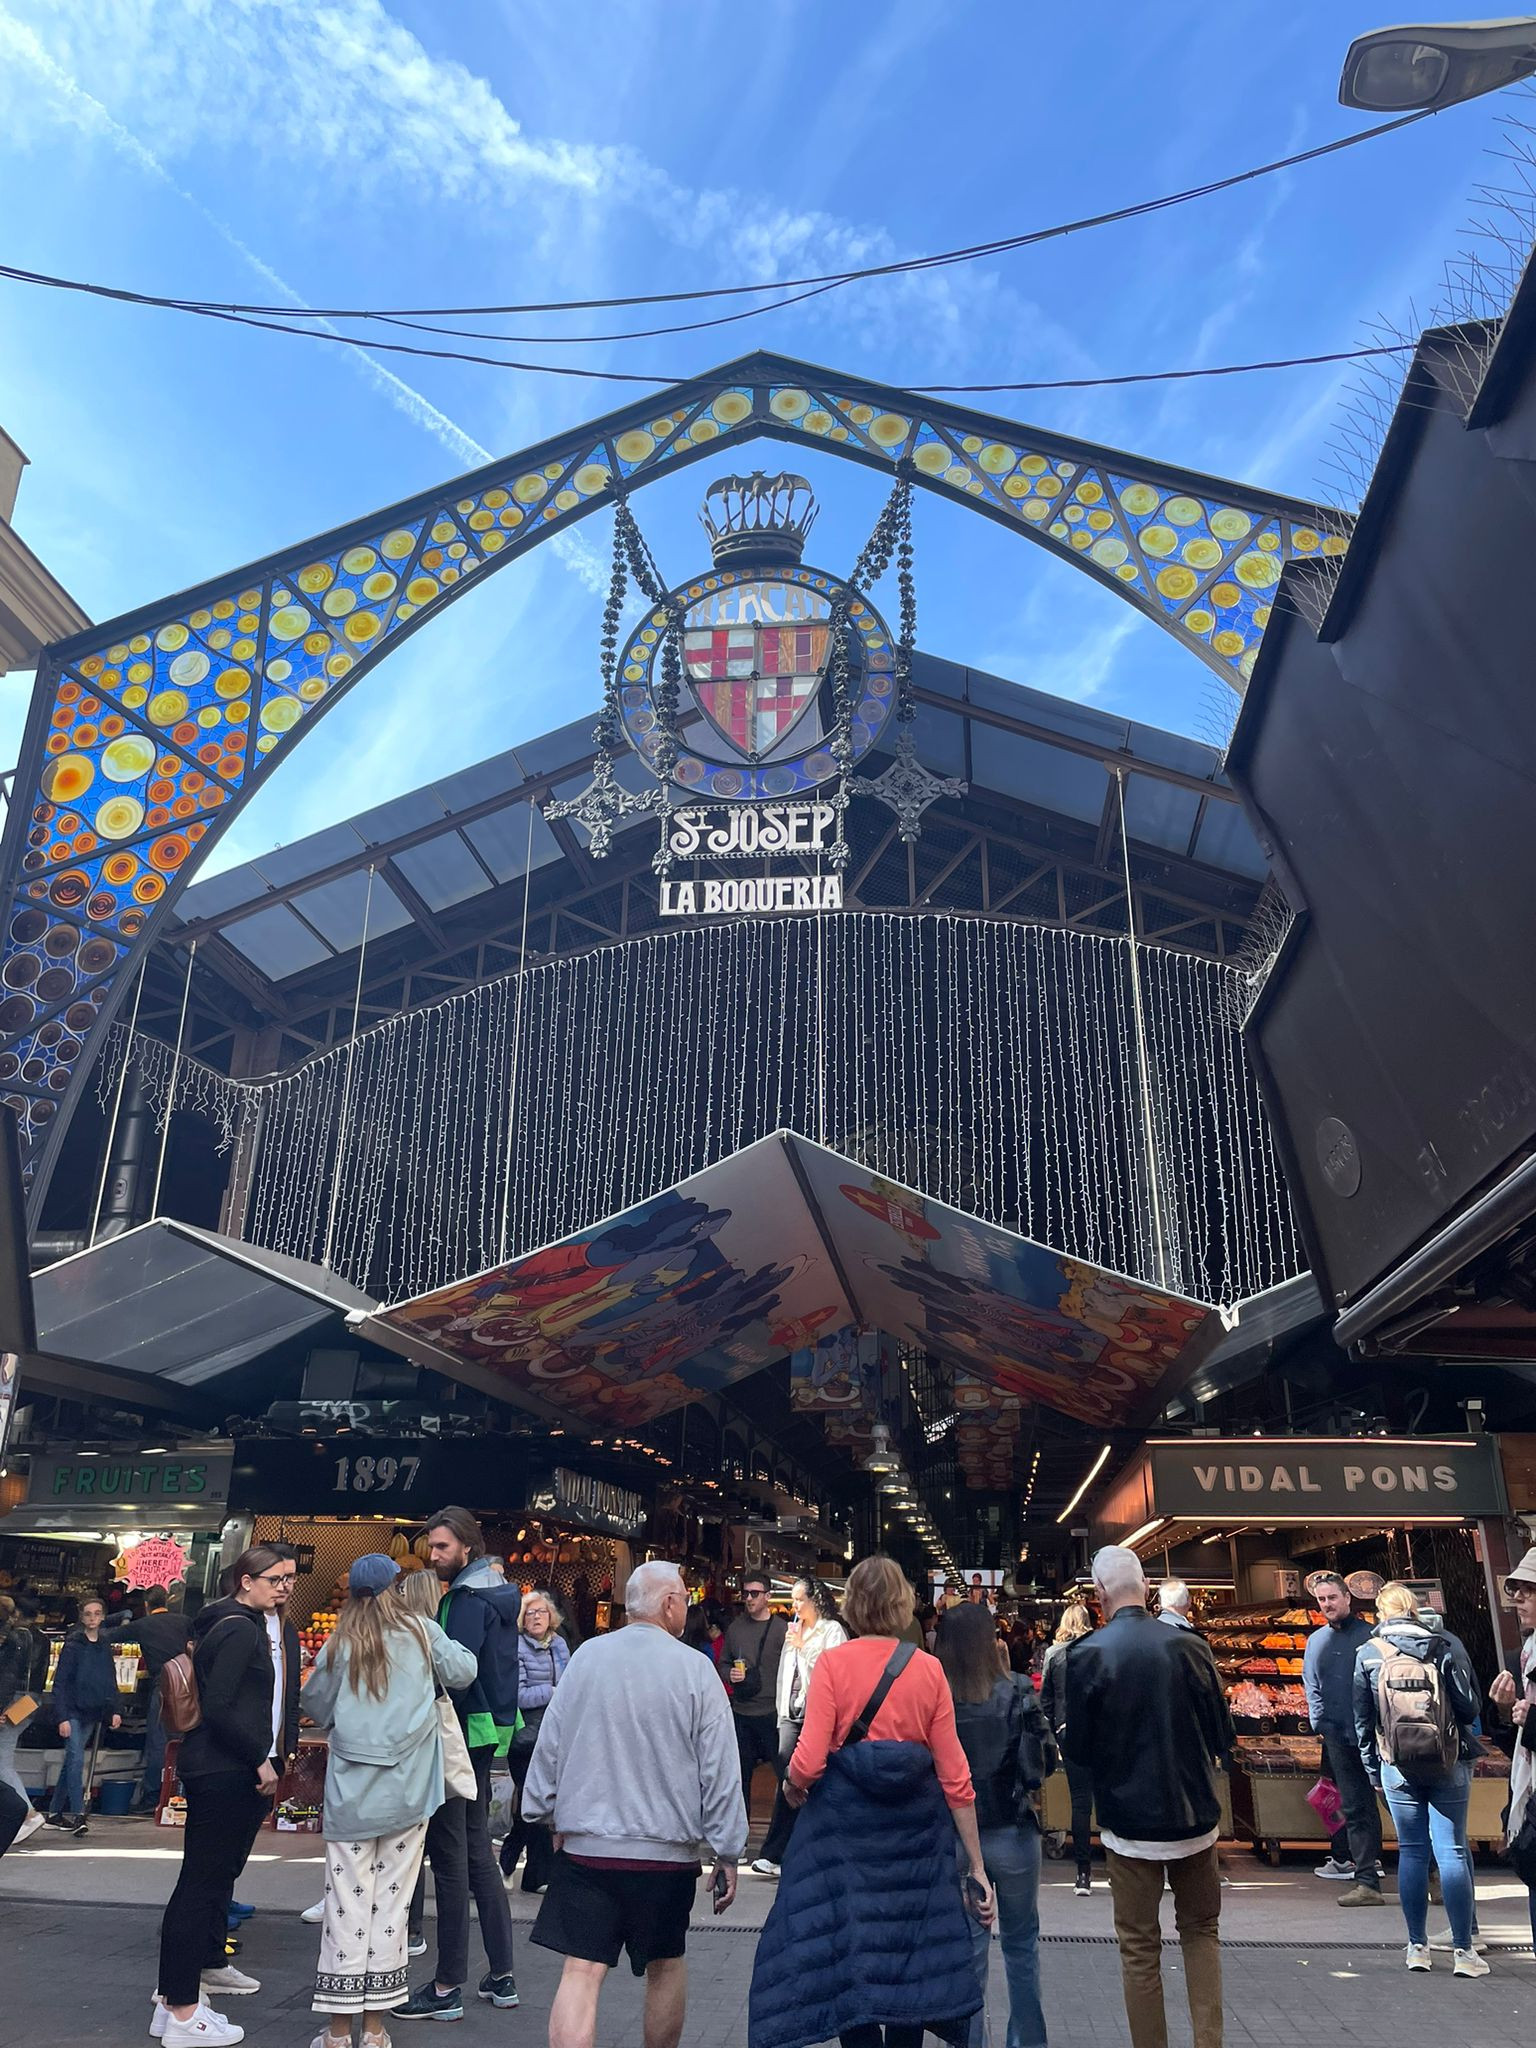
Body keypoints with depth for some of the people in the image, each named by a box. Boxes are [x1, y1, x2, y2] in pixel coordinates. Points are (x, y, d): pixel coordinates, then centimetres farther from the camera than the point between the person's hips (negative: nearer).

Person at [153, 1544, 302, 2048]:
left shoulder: (279, 1629, 12)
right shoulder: (236, 1629, -17)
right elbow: (216, 1707, -22)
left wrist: (283, 1752, 11)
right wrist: (260, 1760, -17)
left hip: (249, 1768, 10)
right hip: (220, 1772, -10)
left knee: (222, 1871, 20)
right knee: (201, 1879, -5)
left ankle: (208, 1964, 35)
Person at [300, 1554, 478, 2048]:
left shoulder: (340, 1643, -2)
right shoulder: (421, 1631, -1)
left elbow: (315, 1708, 7)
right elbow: (463, 1671, 0)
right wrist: (444, 1650, 19)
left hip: (352, 1790, -1)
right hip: (408, 1790, 1)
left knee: (348, 1905, 5)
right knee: (391, 1903, 7)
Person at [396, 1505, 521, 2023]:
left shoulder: (468, 1600, -17)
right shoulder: (496, 1593, 12)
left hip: (462, 1732, -10)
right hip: (485, 1733, 10)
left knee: (451, 1858, -1)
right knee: (477, 1851, 16)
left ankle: (447, 1988, 8)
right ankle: (501, 1975, 23)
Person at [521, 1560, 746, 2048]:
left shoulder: (586, 1657, -2)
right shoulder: (695, 1670, -9)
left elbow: (550, 1744, 4)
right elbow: (720, 1770, -7)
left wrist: (548, 1814, 19)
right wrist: (728, 1854, 2)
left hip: (586, 1844, 1)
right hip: (667, 1851, -1)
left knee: (581, 1972, 1)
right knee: (666, 1964, 19)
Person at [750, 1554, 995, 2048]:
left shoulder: (832, 1663, -8)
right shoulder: (929, 1669, -1)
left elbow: (808, 1763, -15)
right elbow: (955, 1775, 0)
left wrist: (792, 1786, 9)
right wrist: (977, 1866, 6)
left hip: (845, 1820, -2)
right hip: (916, 1824, 3)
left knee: (846, 1954, 9)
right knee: (908, 1954, 16)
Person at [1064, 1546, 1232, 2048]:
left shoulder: (1086, 1654, -15)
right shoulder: (1190, 1646, -11)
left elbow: (1077, 1748, -9)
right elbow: (1222, 1737, -2)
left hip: (1130, 1819, -2)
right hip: (1194, 1814, 2)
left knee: (1140, 1948, 12)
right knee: (1201, 1931, 22)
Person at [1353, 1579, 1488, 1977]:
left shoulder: (1369, 1653, 1)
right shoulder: (1447, 1644, -2)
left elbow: (1363, 1720, 4)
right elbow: (1471, 1706, -4)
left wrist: (1373, 1770, 15)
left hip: (1398, 1767, 1)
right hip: (1449, 1765, -1)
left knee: (1411, 1852, 9)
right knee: (1452, 1851, 4)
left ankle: (1417, 1947, 14)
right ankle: (1464, 1951, 4)